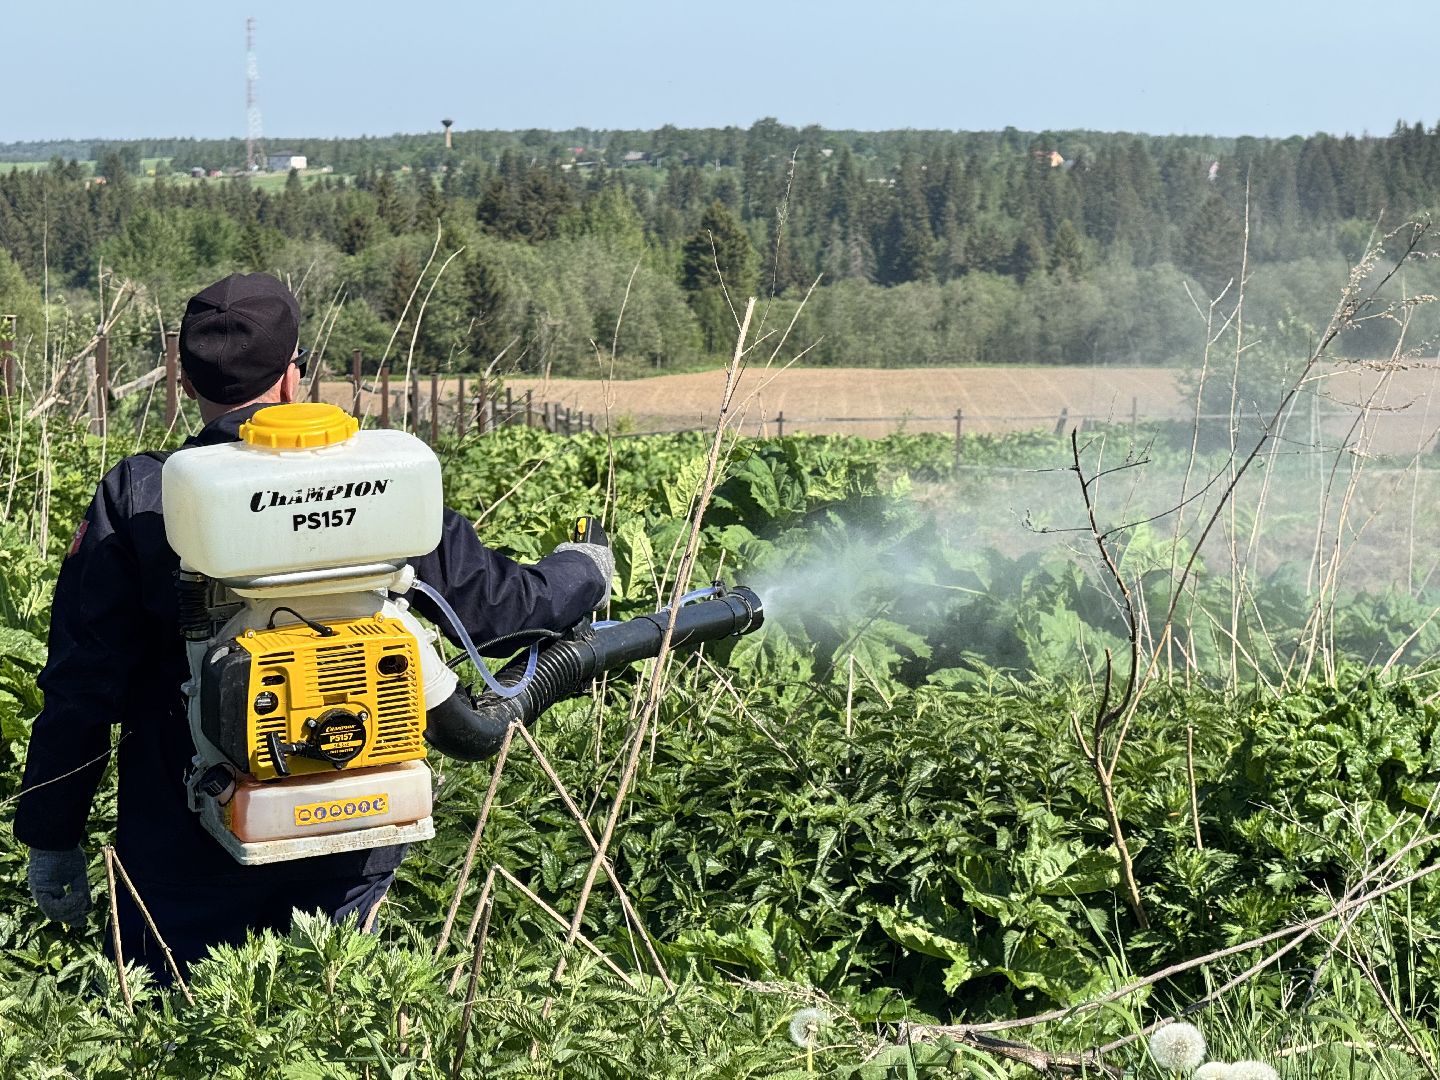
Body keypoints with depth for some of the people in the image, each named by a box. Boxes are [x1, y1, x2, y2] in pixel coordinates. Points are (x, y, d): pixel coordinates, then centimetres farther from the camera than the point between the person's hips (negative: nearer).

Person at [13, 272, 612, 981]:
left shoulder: (135, 501, -9)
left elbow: (83, 684, -6)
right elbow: (487, 601, 5)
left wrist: (51, 836, 5)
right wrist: (580, 574, 26)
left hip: (190, 852, -2)